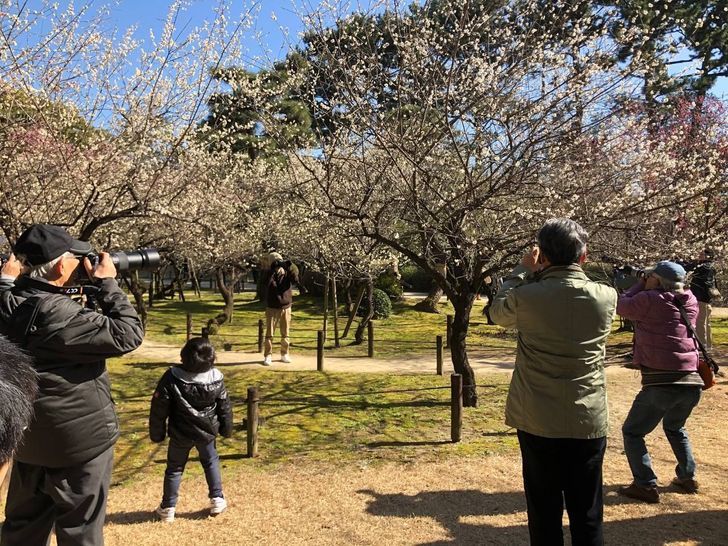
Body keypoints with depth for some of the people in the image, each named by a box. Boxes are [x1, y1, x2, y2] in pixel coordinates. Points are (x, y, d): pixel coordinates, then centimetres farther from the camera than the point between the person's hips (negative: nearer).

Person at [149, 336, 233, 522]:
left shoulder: (171, 378, -22)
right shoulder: (216, 379, -17)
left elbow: (159, 409, -13)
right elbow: (225, 407, -4)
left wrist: (157, 433, 1)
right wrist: (227, 429, 12)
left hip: (180, 434, -1)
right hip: (207, 432, 1)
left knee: (174, 468, 17)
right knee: (211, 462, 22)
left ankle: (168, 508, 25)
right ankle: (217, 500, 24)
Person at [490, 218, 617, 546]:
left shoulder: (526, 297, -13)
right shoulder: (607, 297, -7)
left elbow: (498, 313, 9)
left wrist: (524, 270, 14)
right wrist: (572, 266, 15)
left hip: (537, 423, -1)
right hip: (588, 423, 2)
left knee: (544, 513, 14)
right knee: (587, 517, 14)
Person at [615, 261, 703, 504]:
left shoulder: (649, 300, -9)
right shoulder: (690, 303, 8)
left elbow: (622, 306, 8)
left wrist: (641, 285, 15)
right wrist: (648, 289, 17)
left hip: (661, 383, -6)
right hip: (692, 383, 6)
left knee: (632, 431, 11)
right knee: (675, 428, 33)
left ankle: (646, 485, 5)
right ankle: (687, 477, 32)